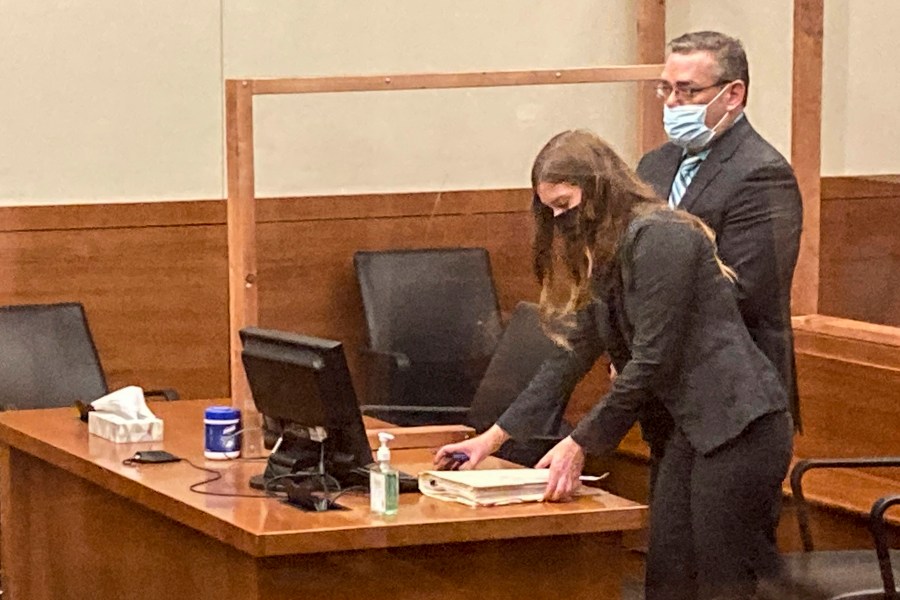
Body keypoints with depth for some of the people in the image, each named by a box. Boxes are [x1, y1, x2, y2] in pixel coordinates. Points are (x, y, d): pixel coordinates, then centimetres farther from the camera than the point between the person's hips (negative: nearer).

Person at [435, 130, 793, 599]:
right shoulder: (607, 257, 16)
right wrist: (494, 437, 13)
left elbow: (652, 362, -16)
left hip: (740, 424, -9)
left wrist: (581, 444, -11)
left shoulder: (659, 237, -13)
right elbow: (573, 354, 18)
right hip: (691, 429, 9)